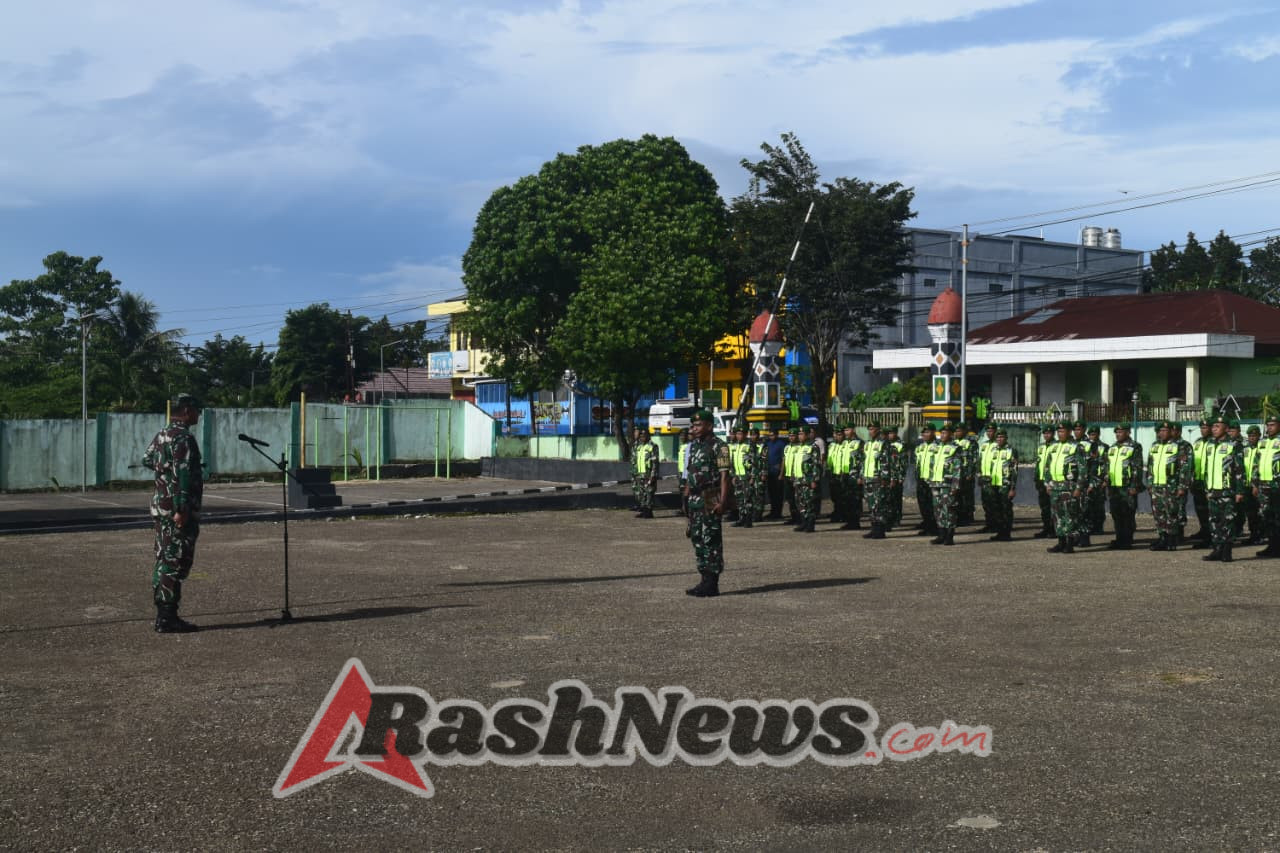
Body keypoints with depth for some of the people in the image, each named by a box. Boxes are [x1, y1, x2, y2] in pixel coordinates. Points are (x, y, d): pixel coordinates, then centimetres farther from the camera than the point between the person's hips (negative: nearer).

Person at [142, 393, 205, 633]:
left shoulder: (162, 435, 13)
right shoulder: (183, 438, -16)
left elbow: (147, 460, 27)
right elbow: (182, 475, -22)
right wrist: (182, 509, -26)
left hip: (160, 507, 10)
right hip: (178, 509, -10)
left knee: (165, 561, 12)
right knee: (176, 563, -7)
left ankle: (163, 615, 17)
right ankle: (167, 619, -7)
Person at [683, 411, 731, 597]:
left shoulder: (718, 446, -9)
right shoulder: (694, 446, 16)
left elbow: (724, 476, -14)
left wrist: (722, 501, -20)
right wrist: (686, 497, 18)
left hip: (710, 501, -9)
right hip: (694, 501, 9)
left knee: (711, 540, -5)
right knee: (697, 539, 11)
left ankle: (712, 584, -1)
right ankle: (705, 579, 19)